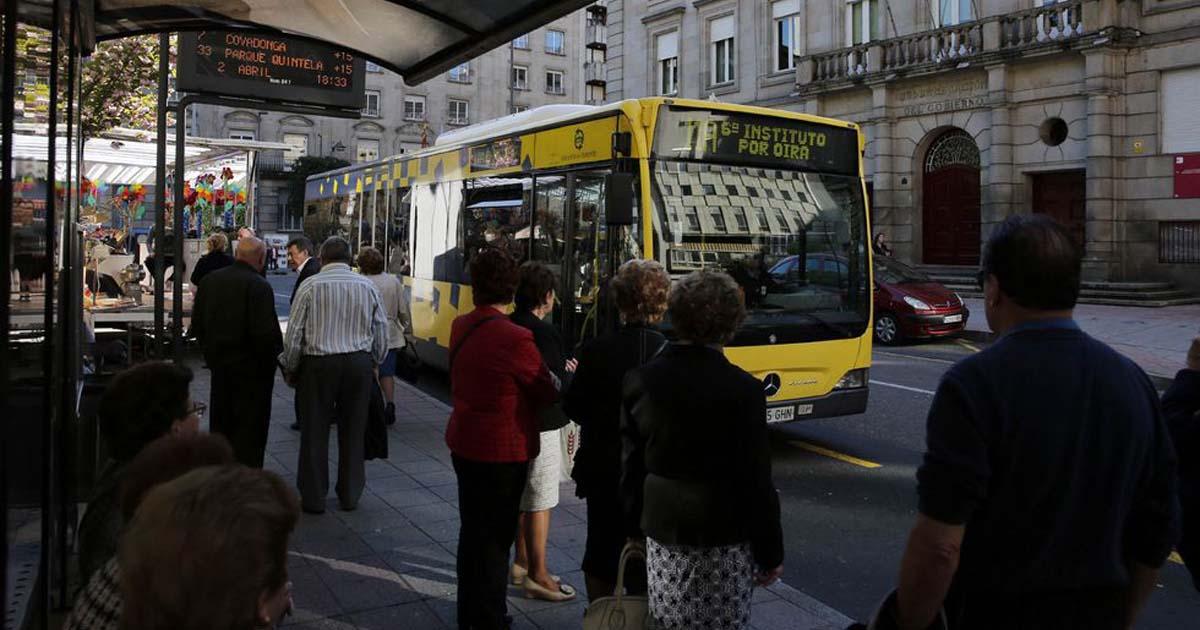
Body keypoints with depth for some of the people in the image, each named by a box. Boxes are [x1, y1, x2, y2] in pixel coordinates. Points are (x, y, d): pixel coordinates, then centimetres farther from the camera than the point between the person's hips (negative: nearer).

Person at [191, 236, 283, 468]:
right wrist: (275, 355, -7)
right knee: (251, 426, 3)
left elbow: (197, 324, 8)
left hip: (219, 364, 7)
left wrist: (212, 351, 17)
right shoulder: (259, 286, -19)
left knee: (221, 423, 18)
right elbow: (265, 332, -23)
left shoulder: (210, 280, 3)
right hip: (251, 369, -7)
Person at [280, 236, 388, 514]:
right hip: (359, 363, 3)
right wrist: (373, 364, 20)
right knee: (353, 431, 12)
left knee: (315, 432, 8)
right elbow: (381, 333, 7)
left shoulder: (310, 286, -4)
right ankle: (350, 495, 21)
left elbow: (294, 334, -4)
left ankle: (314, 498, 15)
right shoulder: (368, 287, 4)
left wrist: (290, 368, 9)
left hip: (318, 364, -2)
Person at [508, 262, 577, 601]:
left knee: (522, 497, 20)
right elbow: (559, 387, -22)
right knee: (540, 503, 3)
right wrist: (570, 372, -1)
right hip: (540, 427, -9)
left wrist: (560, 369, 10)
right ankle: (538, 576, 14)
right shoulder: (544, 333, -21)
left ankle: (522, 563, 34)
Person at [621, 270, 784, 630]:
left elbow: (631, 469, 2)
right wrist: (771, 553, 1)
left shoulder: (639, 381, -4)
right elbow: (757, 481, -10)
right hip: (726, 540, -3)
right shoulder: (743, 390, -14)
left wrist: (636, 531, 13)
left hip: (663, 537, 3)